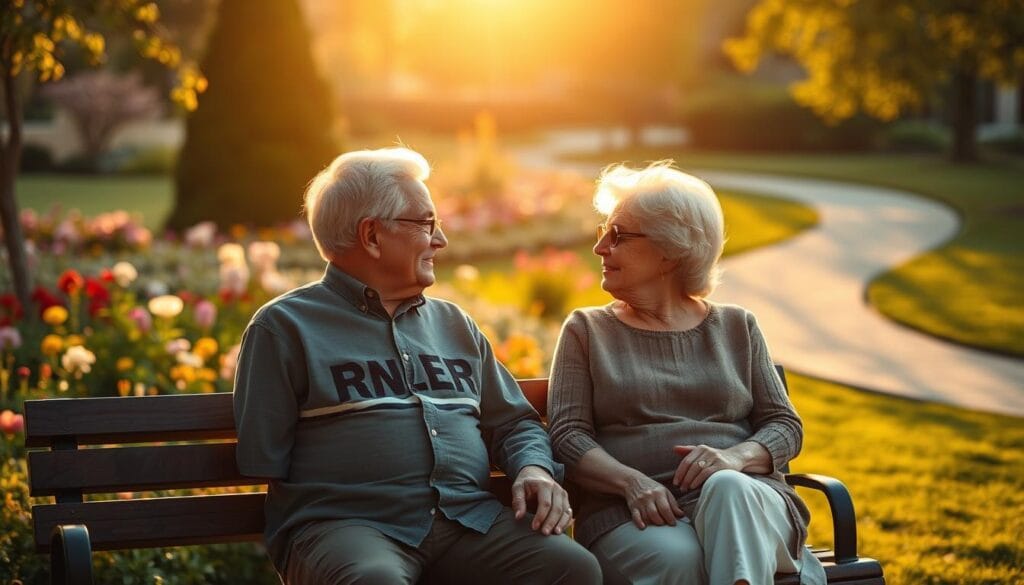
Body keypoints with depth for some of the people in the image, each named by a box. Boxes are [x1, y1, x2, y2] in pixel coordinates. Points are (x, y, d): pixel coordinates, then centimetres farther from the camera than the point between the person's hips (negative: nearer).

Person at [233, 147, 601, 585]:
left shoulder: (454, 324, 23)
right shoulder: (284, 327, 6)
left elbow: (514, 422, 26)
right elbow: (262, 460, 1)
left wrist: (533, 469, 3)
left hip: (469, 518, 5)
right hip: (345, 525, -5)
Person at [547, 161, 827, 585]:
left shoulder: (736, 327, 19)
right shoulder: (586, 330, 16)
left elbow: (785, 425, 13)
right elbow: (567, 435, 5)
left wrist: (736, 457, -11)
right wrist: (632, 482, -15)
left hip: (744, 499, 2)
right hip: (632, 512, -1)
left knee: (727, 487, -38)